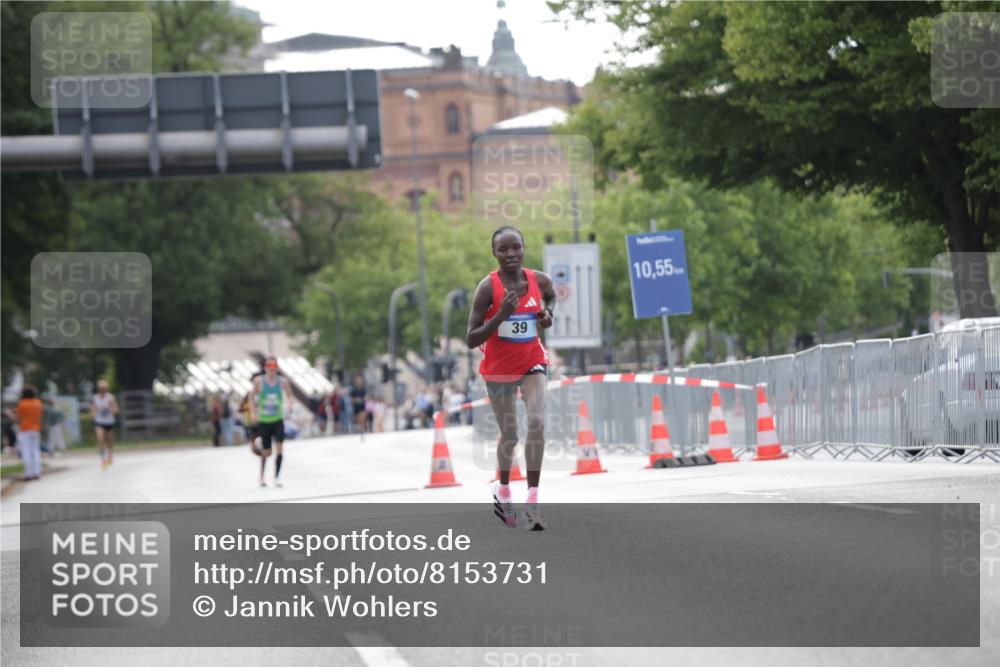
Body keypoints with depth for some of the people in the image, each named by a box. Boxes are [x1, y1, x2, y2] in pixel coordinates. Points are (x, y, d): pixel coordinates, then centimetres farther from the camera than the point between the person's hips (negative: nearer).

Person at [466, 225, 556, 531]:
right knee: (510, 435, 9)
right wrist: (501, 316, -34)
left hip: (532, 362, 2)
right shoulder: (488, 287, -20)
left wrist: (547, 314, -4)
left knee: (537, 421, -20)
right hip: (499, 368, -2)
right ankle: (503, 491, 39)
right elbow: (471, 340, -21)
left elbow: (551, 297, 18)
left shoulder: (540, 280, -9)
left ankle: (532, 499, -17)